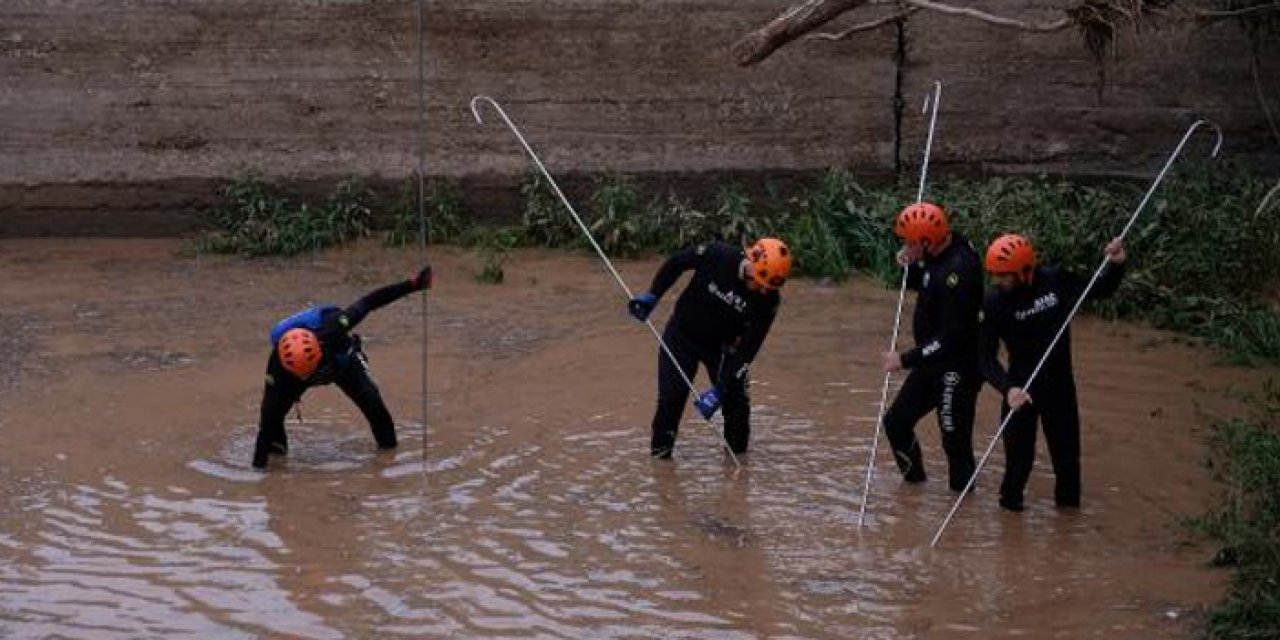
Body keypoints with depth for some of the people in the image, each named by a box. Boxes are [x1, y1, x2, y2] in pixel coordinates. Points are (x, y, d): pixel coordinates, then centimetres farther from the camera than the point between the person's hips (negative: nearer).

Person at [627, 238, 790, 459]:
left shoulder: (768, 300, -25)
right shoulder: (716, 255, -29)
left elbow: (747, 349, -24)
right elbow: (675, 263, -8)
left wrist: (720, 390, -28)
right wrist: (651, 296, -12)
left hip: (722, 344, 1)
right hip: (682, 334, -1)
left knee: (736, 398, -3)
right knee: (671, 398, -7)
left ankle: (738, 454, 18)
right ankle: (660, 450, 12)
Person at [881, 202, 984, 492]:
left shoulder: (958, 269, -29)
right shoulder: (941, 253, 0)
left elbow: (951, 338, -30)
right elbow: (921, 284, 20)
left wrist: (906, 359, -25)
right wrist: (911, 265, -2)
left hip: (957, 369, -10)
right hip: (932, 362, 10)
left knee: (955, 439, -1)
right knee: (896, 422, 17)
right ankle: (914, 479, 35)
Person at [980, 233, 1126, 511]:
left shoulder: (1056, 280, -13)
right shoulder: (994, 301, -18)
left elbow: (1100, 291, 5)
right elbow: (986, 357, -17)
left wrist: (1116, 265, -14)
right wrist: (1008, 388, -32)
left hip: (1060, 384, 2)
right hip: (1020, 388, -2)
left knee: (1067, 452, 14)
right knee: (1019, 456, 4)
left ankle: (1068, 503, 36)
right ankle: (1010, 502, 27)